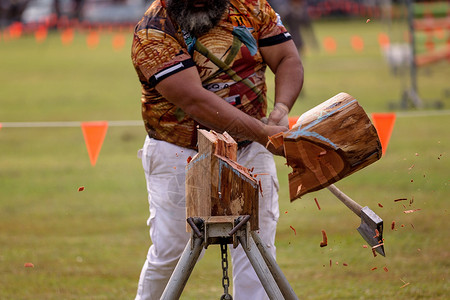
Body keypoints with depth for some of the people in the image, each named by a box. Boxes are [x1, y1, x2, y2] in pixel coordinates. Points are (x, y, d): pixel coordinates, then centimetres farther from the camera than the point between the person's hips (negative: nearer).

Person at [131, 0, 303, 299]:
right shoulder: (153, 33, -16)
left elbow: (288, 59, 1)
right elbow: (194, 100, -27)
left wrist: (281, 109, -21)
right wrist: (263, 133, -33)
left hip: (250, 151, 4)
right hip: (180, 155, -4)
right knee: (169, 252, 2)